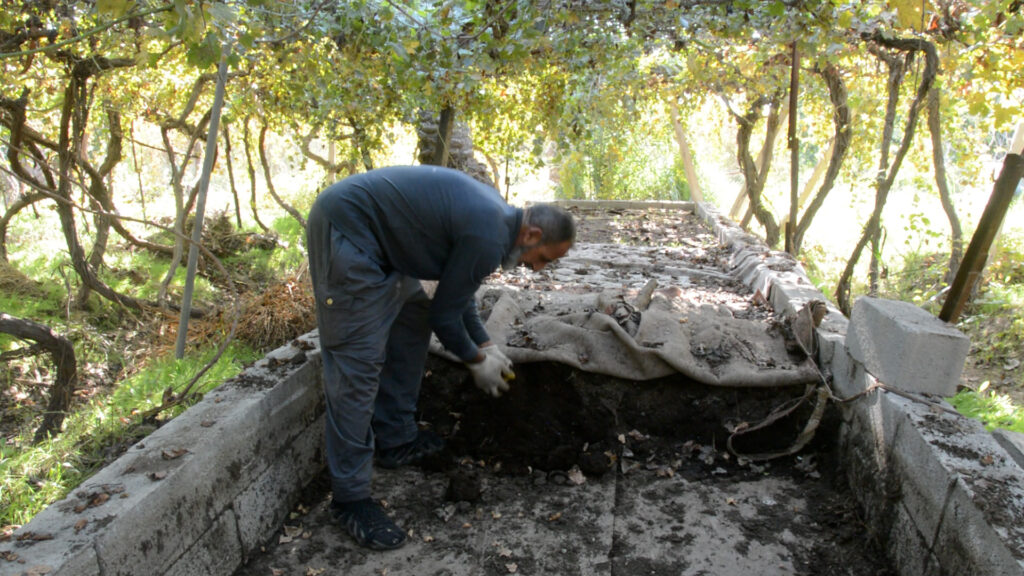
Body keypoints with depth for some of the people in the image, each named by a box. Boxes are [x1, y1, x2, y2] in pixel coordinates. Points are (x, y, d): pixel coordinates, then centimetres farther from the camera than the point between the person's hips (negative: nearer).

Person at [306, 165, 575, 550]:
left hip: (372, 233, 11)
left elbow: (457, 292, 21)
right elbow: (444, 314, -10)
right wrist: (477, 362, 6)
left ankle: (395, 439, 25)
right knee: (358, 363, -10)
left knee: (413, 319, 15)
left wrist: (486, 347, 22)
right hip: (344, 229, -11)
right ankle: (350, 497, 0)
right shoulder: (489, 239, -20)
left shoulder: (494, 214, 10)